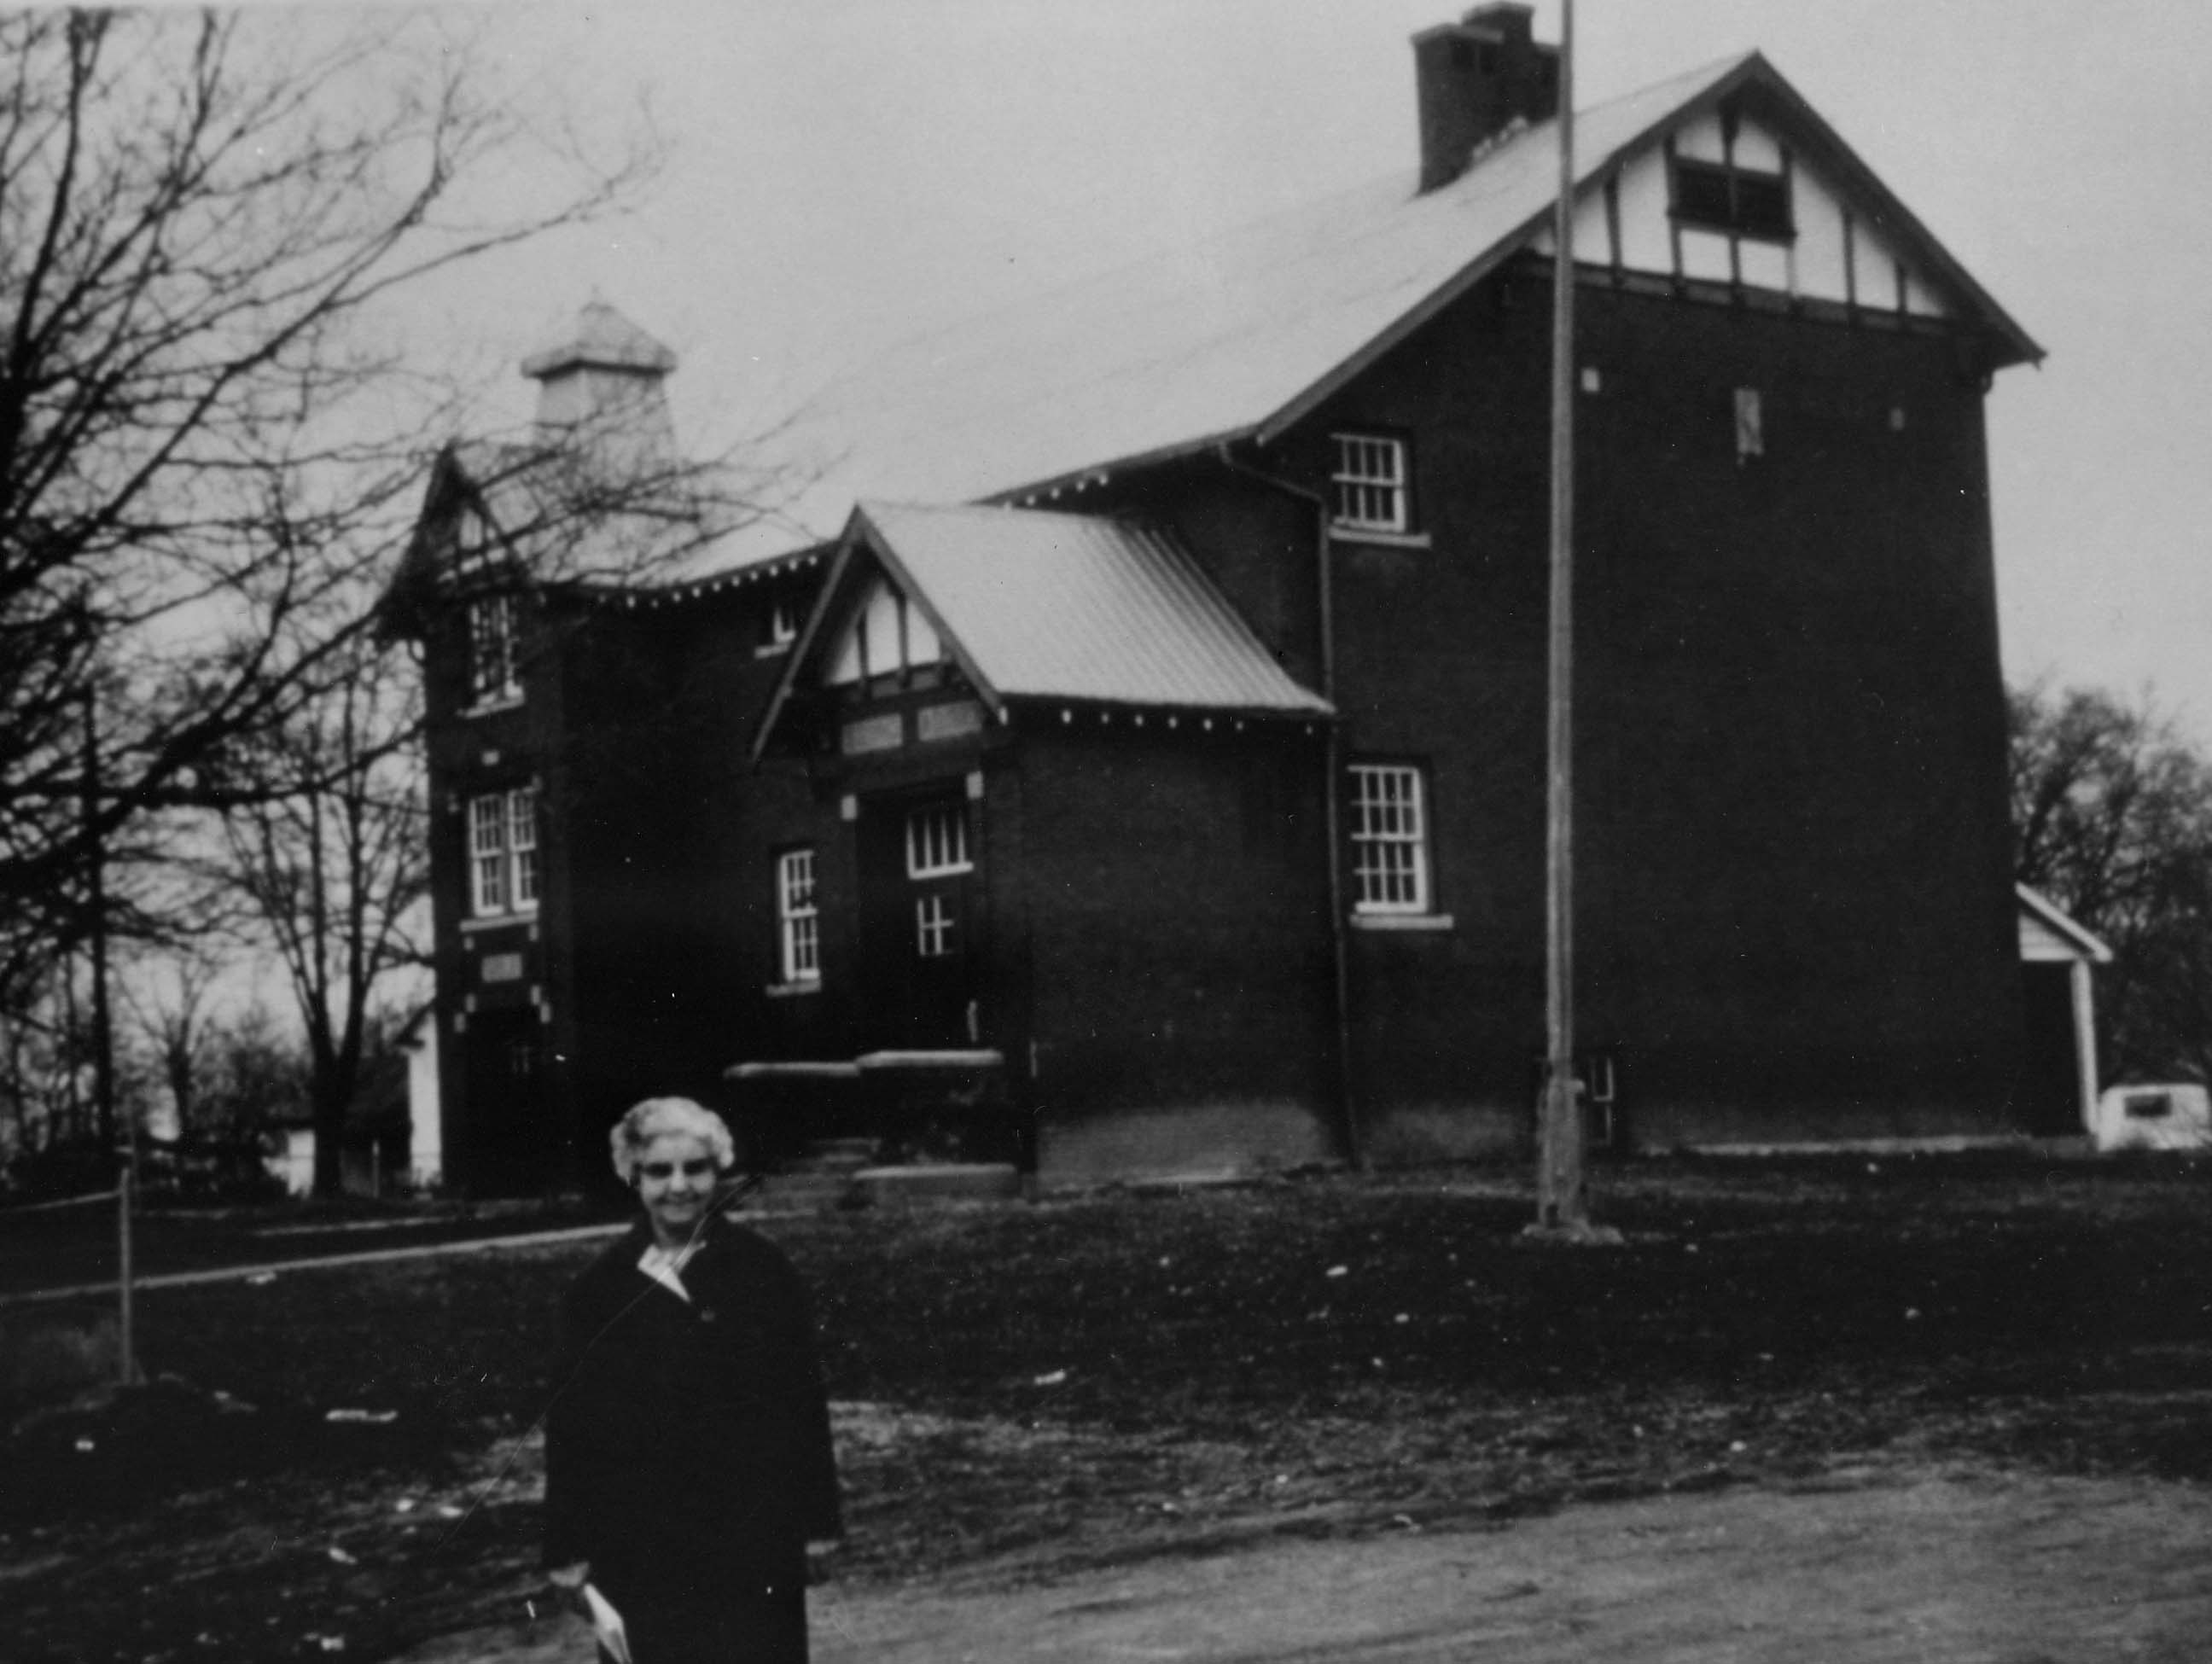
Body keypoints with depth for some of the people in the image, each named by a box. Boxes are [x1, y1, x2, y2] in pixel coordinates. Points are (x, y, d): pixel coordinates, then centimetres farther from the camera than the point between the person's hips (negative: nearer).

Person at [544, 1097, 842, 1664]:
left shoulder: (762, 1270, -1)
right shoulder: (600, 1289, 2)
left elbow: (803, 1397, -1)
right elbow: (570, 1420, 4)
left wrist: (813, 1520, -3)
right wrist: (568, 1547, 2)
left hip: (750, 1535, -1)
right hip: (638, 1545, 1)